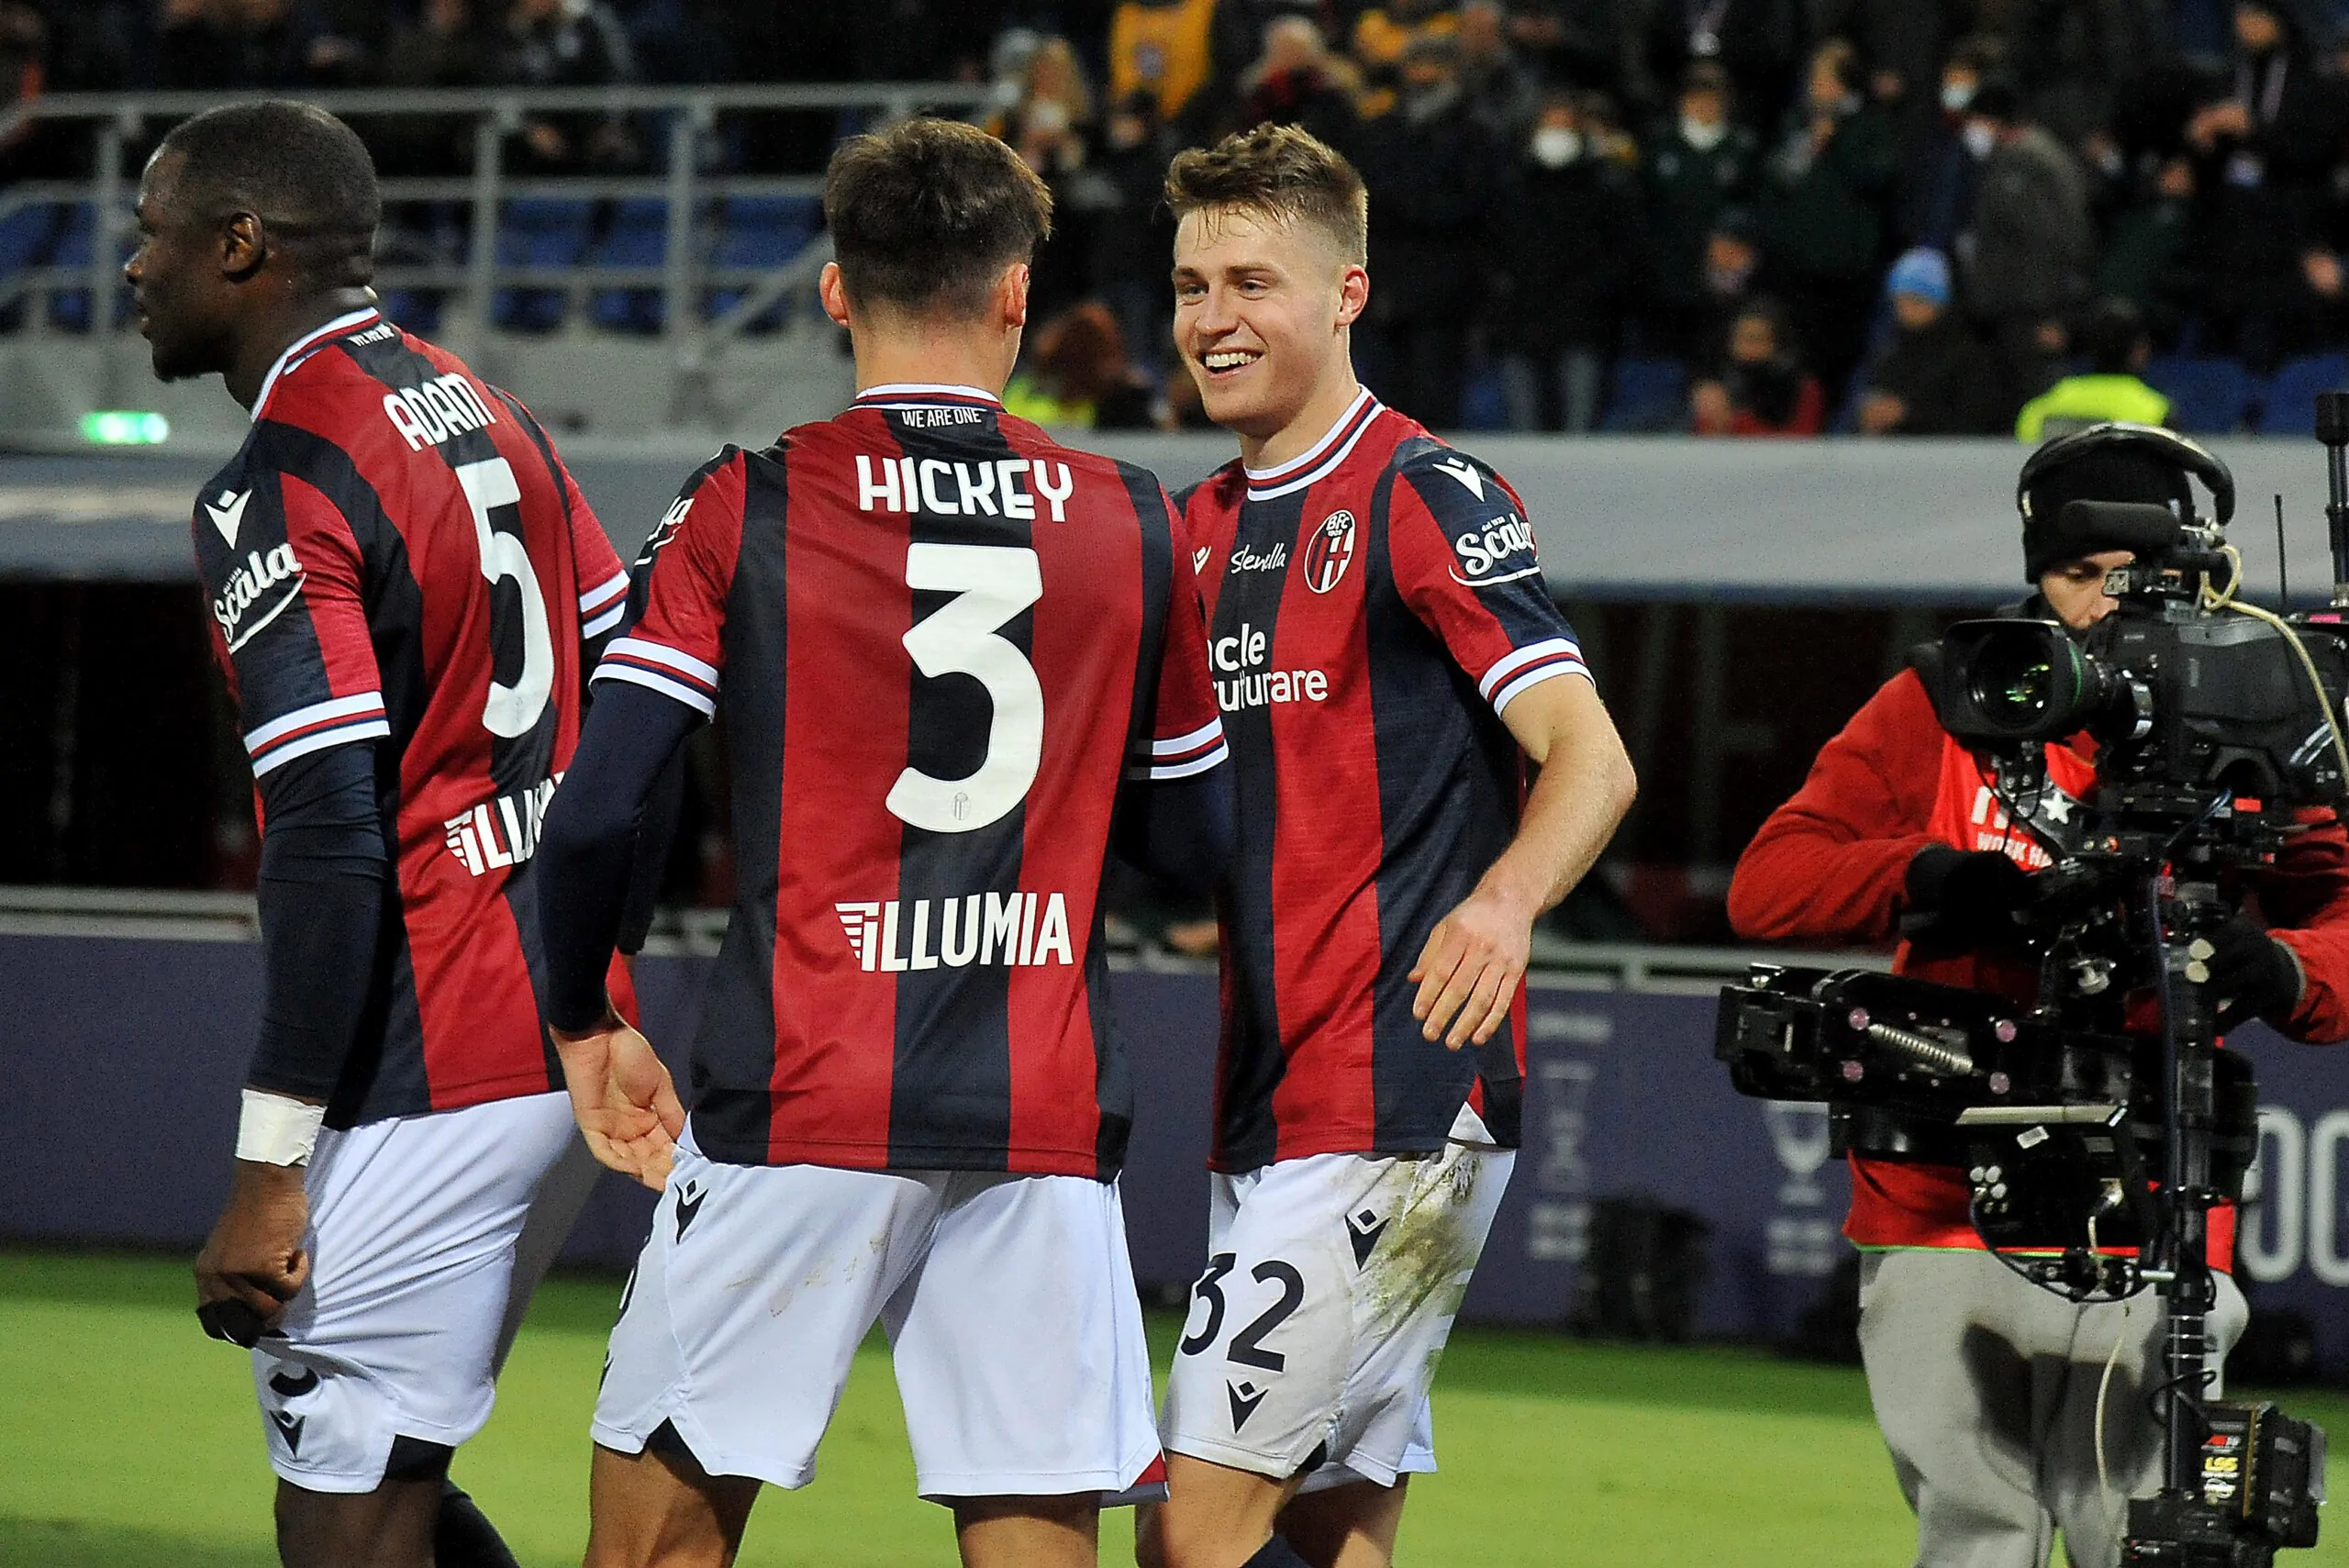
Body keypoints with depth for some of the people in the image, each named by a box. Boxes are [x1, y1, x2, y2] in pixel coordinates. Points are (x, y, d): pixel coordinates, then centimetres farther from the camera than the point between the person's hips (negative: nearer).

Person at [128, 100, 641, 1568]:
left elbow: (331, 841, -20)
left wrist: (272, 1167, -19)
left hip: (423, 1086, -9)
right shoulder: (489, 415, 13)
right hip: (572, 1044, 9)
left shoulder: (275, 490, -14)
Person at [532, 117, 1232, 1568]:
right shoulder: (1133, 526, 6)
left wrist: (587, 1023, 9)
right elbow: (1197, 839, 13)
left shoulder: (746, 511, -2)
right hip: (1047, 1114, 2)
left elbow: (598, 811, -6)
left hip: (801, 1107, -2)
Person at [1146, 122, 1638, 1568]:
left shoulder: (1425, 496, -9)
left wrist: (1506, 900, -36)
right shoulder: (1203, 527, 16)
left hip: (1399, 1107, -9)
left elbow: (1593, 758, -18)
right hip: (1269, 1109, 9)